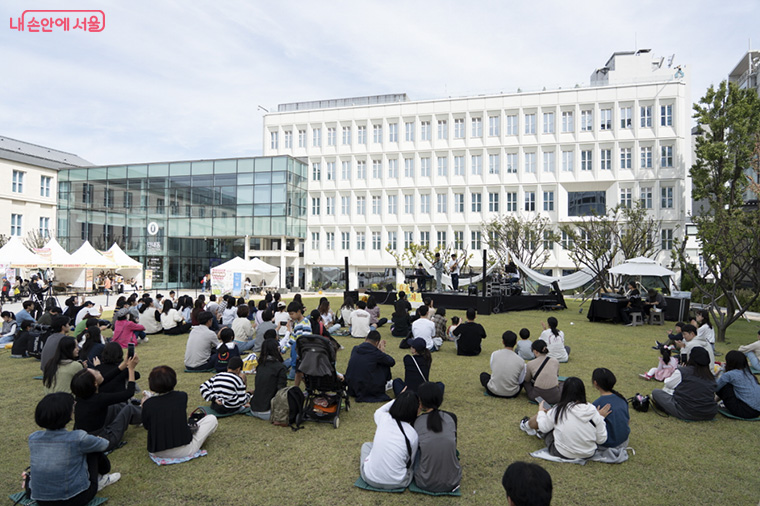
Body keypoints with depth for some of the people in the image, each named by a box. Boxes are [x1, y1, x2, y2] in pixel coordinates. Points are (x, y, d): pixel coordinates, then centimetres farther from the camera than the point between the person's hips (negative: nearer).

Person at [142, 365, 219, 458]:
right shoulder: (182, 396, -11)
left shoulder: (148, 404, -13)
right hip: (184, 451, -2)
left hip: (157, 453, 2)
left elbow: (146, 426, 3)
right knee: (212, 419, 11)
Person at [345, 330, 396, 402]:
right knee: (385, 364, 12)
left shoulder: (355, 349, 2)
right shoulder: (375, 353, -13)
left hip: (351, 388, 6)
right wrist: (383, 352, 16)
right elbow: (392, 362, 1)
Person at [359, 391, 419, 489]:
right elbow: (409, 463, -3)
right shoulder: (413, 435, -17)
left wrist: (399, 399, 12)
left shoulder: (384, 419, -11)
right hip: (396, 483, -2)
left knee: (366, 445, 31)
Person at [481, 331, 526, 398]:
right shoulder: (521, 361, -16)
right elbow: (520, 381, -4)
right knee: (524, 378, 26)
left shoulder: (494, 354, -13)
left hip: (494, 391, 0)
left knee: (483, 374, 28)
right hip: (512, 394, 0)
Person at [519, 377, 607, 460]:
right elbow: (602, 439, -6)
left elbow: (544, 428, -3)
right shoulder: (593, 411, -15)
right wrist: (601, 417, 6)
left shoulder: (559, 410, -19)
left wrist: (541, 411, 15)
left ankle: (527, 426, 46)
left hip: (562, 454, -3)